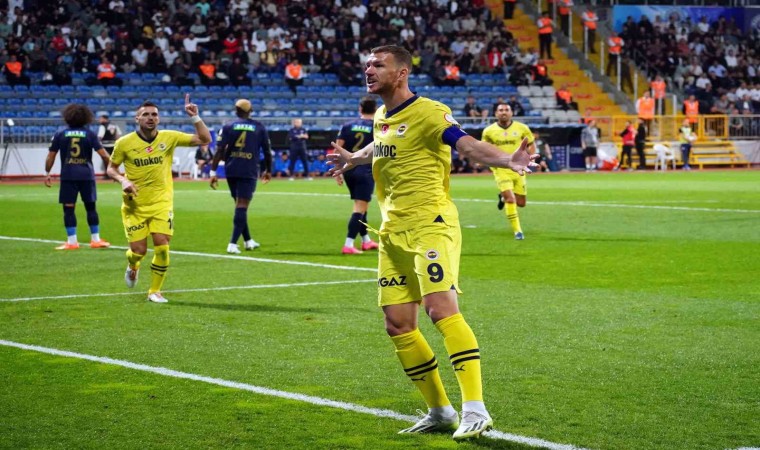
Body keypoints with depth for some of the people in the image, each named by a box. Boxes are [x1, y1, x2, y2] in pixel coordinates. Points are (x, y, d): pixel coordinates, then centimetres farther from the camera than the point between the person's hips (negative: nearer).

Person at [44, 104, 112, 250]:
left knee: (68, 208, 3)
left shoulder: (60, 135, 3)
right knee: (90, 207, 11)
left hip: (68, 176, -1)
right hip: (86, 175, 1)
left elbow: (50, 157, 4)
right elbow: (104, 155, -3)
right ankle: (96, 239, 14)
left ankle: (72, 241, 1)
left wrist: (47, 173, 16)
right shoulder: (90, 135, 2)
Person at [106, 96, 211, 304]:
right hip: (135, 206, -1)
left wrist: (195, 117, -15)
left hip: (161, 203, 1)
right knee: (139, 250, -2)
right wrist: (123, 180, -14)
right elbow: (111, 168, 6)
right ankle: (132, 267, 37)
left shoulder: (169, 137, -3)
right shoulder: (124, 143, -7)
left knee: (162, 248, -10)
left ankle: (155, 291, 9)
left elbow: (205, 139, -2)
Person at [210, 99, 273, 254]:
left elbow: (220, 150, -4)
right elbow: (267, 151, 8)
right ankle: (233, 243, -15)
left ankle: (248, 241, 27)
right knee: (242, 206, -4)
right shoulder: (259, 127, 6)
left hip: (231, 170, 2)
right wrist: (268, 170, 22)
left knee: (240, 205, 17)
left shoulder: (228, 127, 5)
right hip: (249, 171, -2)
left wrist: (213, 171, -5)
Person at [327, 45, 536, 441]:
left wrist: (507, 160, -44)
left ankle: (475, 409, -21)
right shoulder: (381, 117, 14)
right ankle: (439, 411, 17)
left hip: (430, 226, -8)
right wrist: (353, 158, 57)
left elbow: (467, 144, -26)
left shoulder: (427, 112, -11)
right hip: (393, 233, 8)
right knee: (398, 325, 5)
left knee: (441, 308, -22)